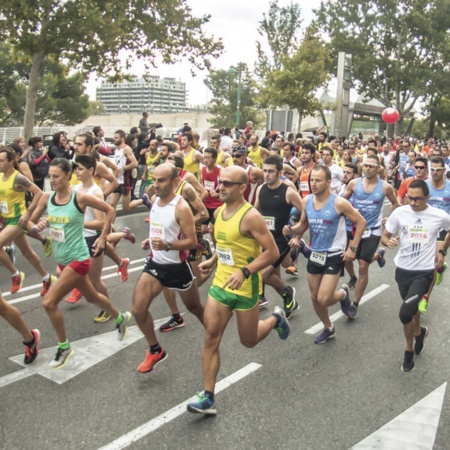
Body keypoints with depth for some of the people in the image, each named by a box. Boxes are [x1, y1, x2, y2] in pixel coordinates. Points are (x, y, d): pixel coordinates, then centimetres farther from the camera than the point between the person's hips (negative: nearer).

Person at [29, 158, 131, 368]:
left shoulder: (80, 197, -17)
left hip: (78, 259, -6)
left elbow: (110, 211, -7)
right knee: (92, 297, 23)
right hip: (62, 260, 6)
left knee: (49, 302, -12)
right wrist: (38, 226, -16)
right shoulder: (46, 198, -3)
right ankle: (120, 318, 50)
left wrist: (102, 237, -8)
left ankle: (64, 347, 9)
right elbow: (30, 222, 6)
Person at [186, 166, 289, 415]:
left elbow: (272, 252, -21)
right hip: (219, 284, 6)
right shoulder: (219, 211, 4)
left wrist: (244, 272, -29)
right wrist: (213, 260, 10)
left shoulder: (250, 216, -20)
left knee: (248, 341, 12)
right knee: (210, 339, -1)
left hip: (245, 288, -6)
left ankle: (275, 319, 43)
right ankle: (208, 398, 7)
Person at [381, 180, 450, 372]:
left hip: (424, 272, -3)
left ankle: (409, 351, 12)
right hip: (402, 269, 3)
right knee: (412, 307, 22)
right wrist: (389, 242, -22)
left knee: (405, 313, -17)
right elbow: (384, 236, 1)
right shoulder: (399, 213, -8)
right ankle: (419, 332, 52)